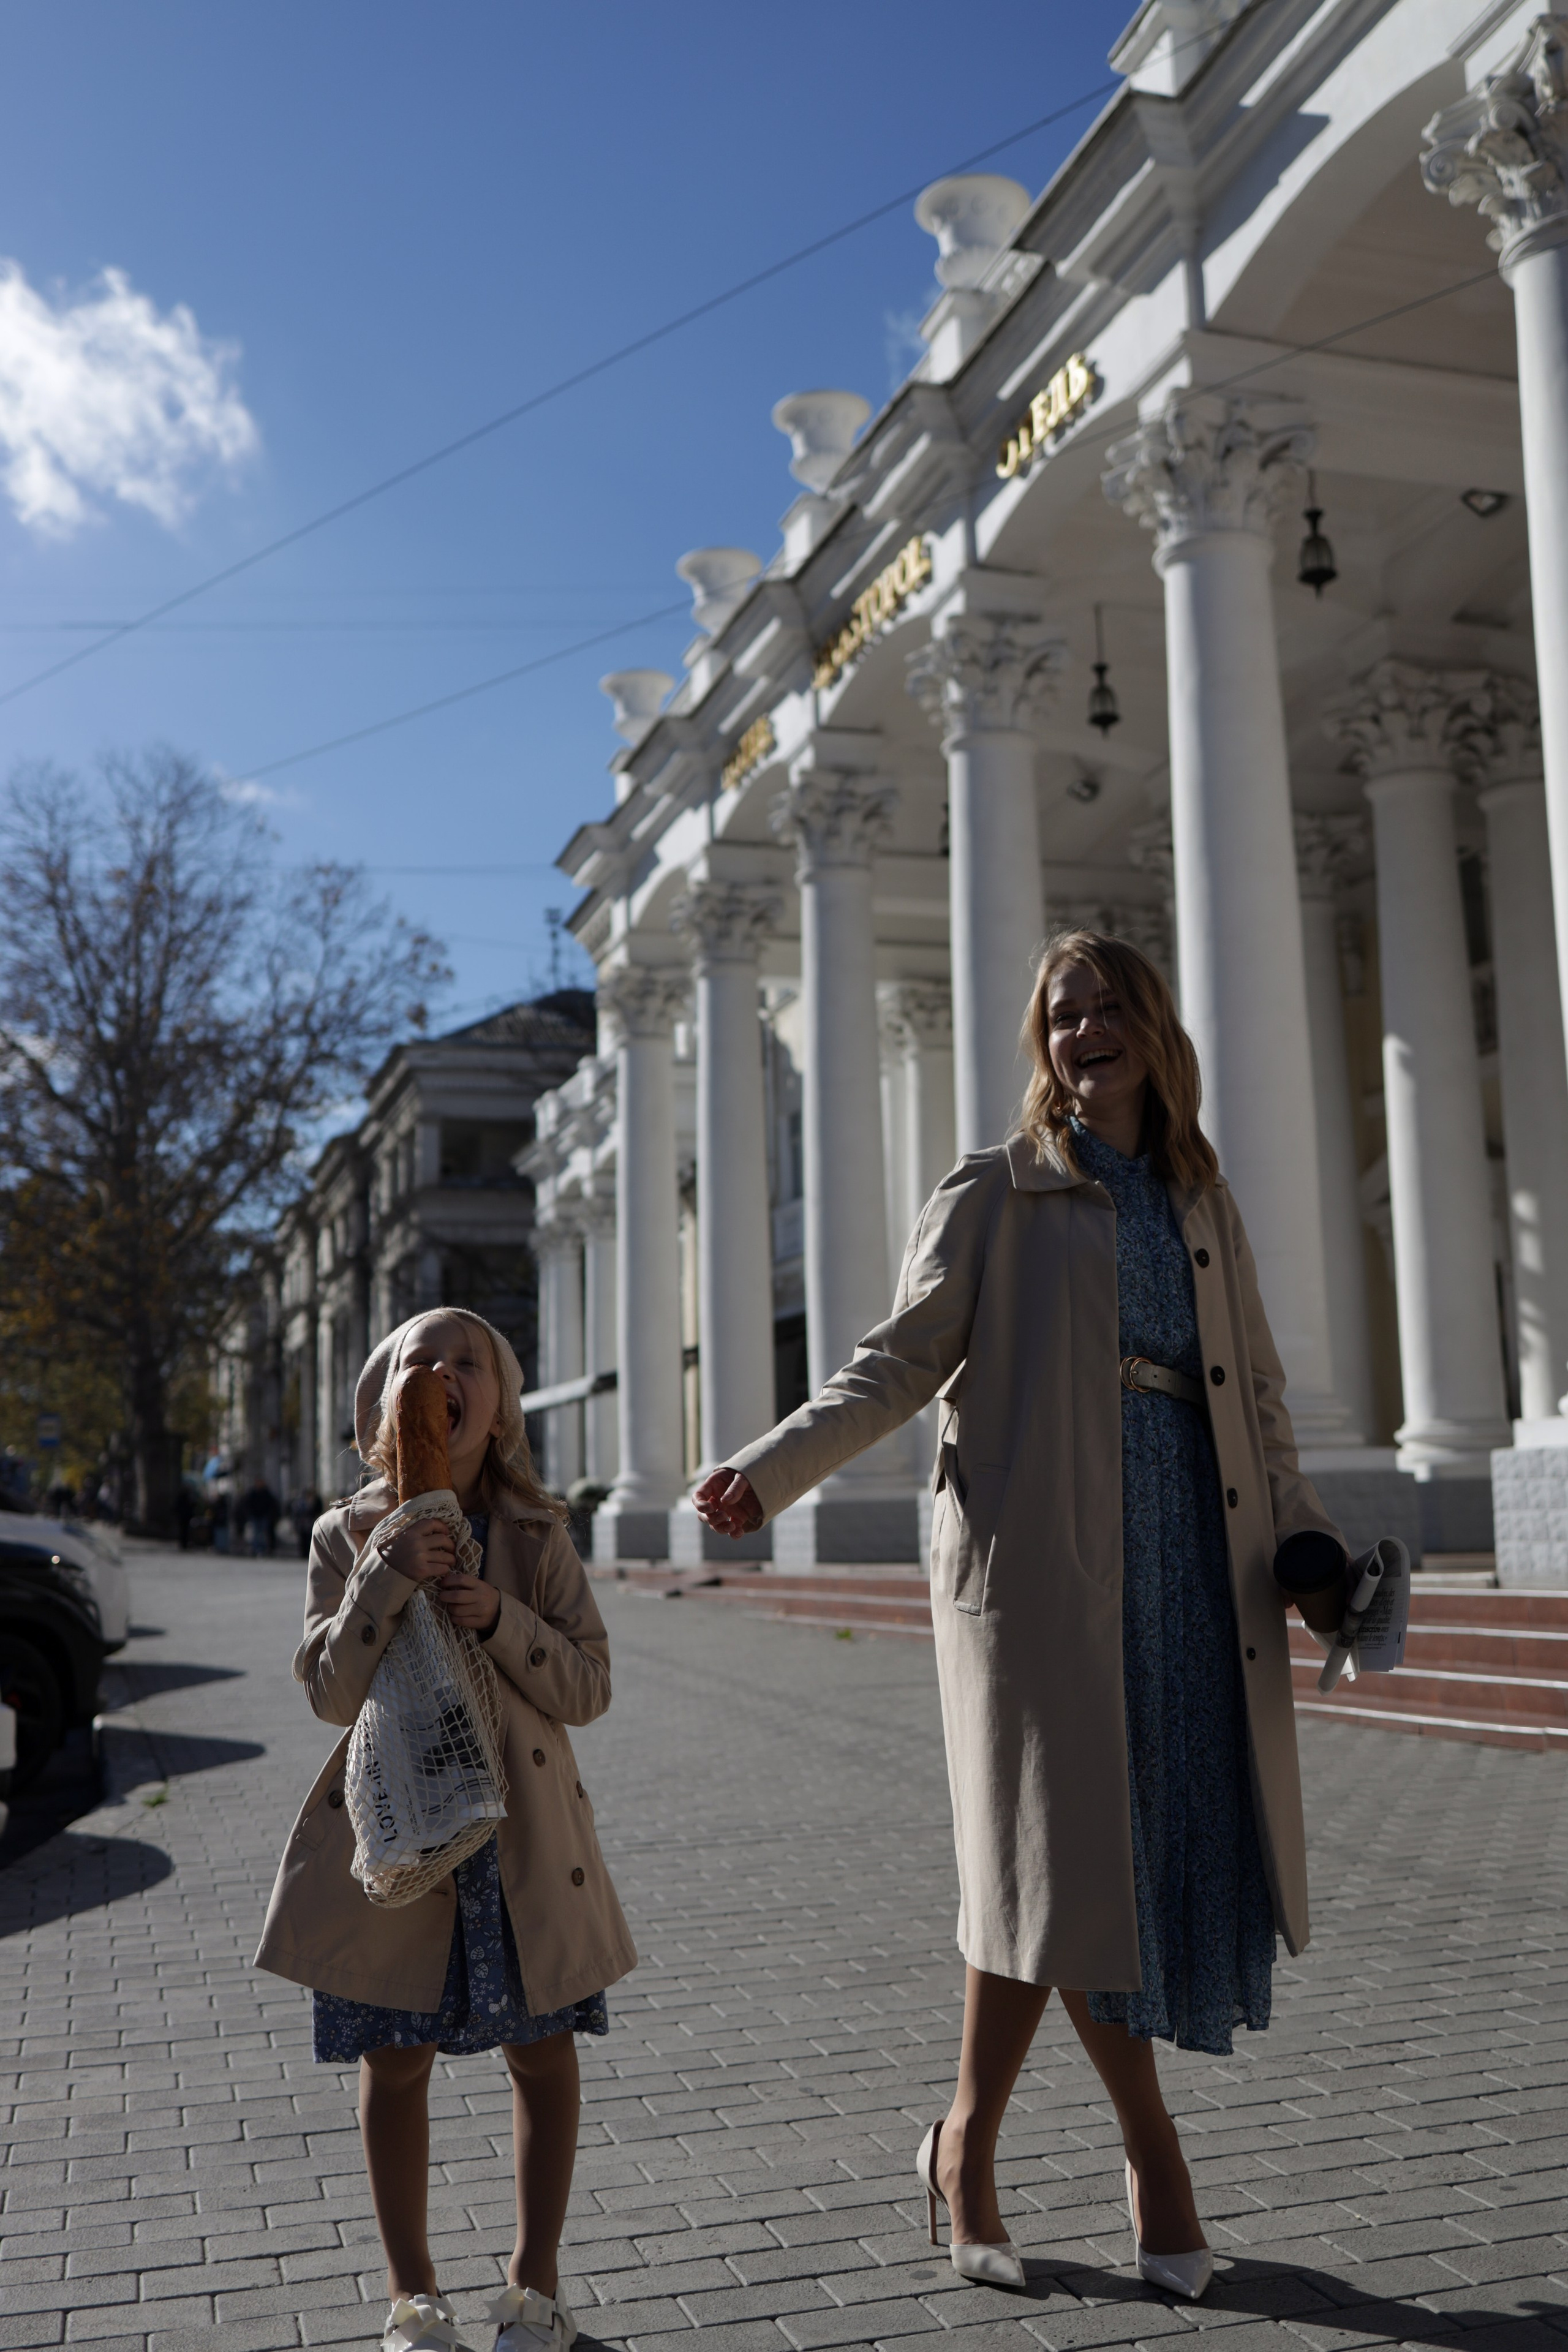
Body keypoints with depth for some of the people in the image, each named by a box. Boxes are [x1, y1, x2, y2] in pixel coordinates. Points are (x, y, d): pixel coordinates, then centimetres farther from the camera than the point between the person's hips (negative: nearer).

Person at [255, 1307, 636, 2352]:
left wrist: (500, 1620, -22)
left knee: (543, 2054, 8)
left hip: (522, 1833, 1)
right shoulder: (349, 1536, -2)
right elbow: (330, 1692, -10)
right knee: (396, 2061, 8)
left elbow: (589, 1688, -5)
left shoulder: (537, 1535, -2)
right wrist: (387, 1579, -23)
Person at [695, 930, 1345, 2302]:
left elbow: (1257, 1398, 20)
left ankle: (971, 2142, 16)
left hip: (1190, 1562, 5)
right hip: (1039, 1554, -5)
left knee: (1178, 1840, 1)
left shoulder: (1205, 1206, 18)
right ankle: (1152, 2147, 15)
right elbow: (899, 1365, -3)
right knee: (1063, 1842, -7)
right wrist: (769, 1470, -15)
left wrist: (1307, 1541, 8)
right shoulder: (997, 1195, 4)